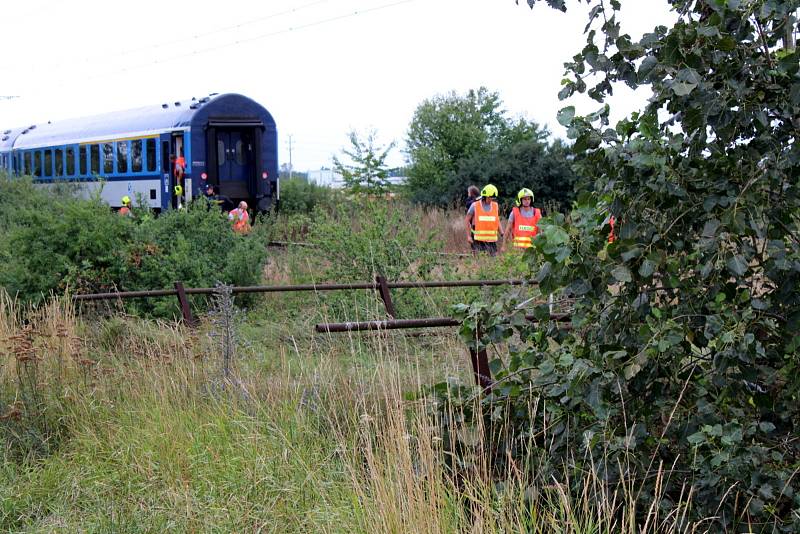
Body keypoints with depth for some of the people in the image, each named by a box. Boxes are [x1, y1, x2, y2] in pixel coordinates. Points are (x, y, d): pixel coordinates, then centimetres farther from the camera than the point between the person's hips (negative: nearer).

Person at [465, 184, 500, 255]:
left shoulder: (495, 206, 8)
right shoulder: (475, 206, -2)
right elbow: (467, 220, 4)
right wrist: (468, 236, -2)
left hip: (492, 239, 3)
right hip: (478, 239, -3)